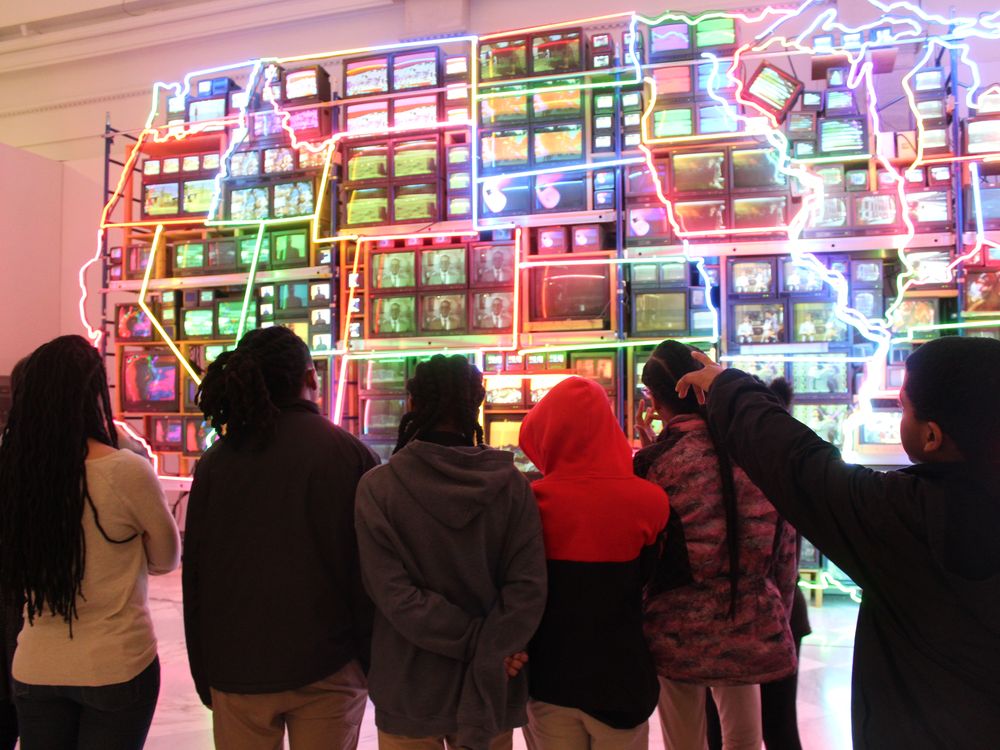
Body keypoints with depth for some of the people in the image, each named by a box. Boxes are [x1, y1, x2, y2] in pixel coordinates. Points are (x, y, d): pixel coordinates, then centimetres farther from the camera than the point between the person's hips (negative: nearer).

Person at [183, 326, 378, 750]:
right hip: (328, 667, -2)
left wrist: (203, 674, 15)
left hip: (237, 667, 2)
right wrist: (375, 665, 6)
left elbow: (195, 576, 3)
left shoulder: (215, 463, -2)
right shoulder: (350, 455, -9)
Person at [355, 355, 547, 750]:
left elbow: (393, 595, -18)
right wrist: (487, 655, -15)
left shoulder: (377, 486, -12)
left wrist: (474, 641, -13)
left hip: (409, 691, -1)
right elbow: (528, 590, -15)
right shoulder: (511, 484, -9)